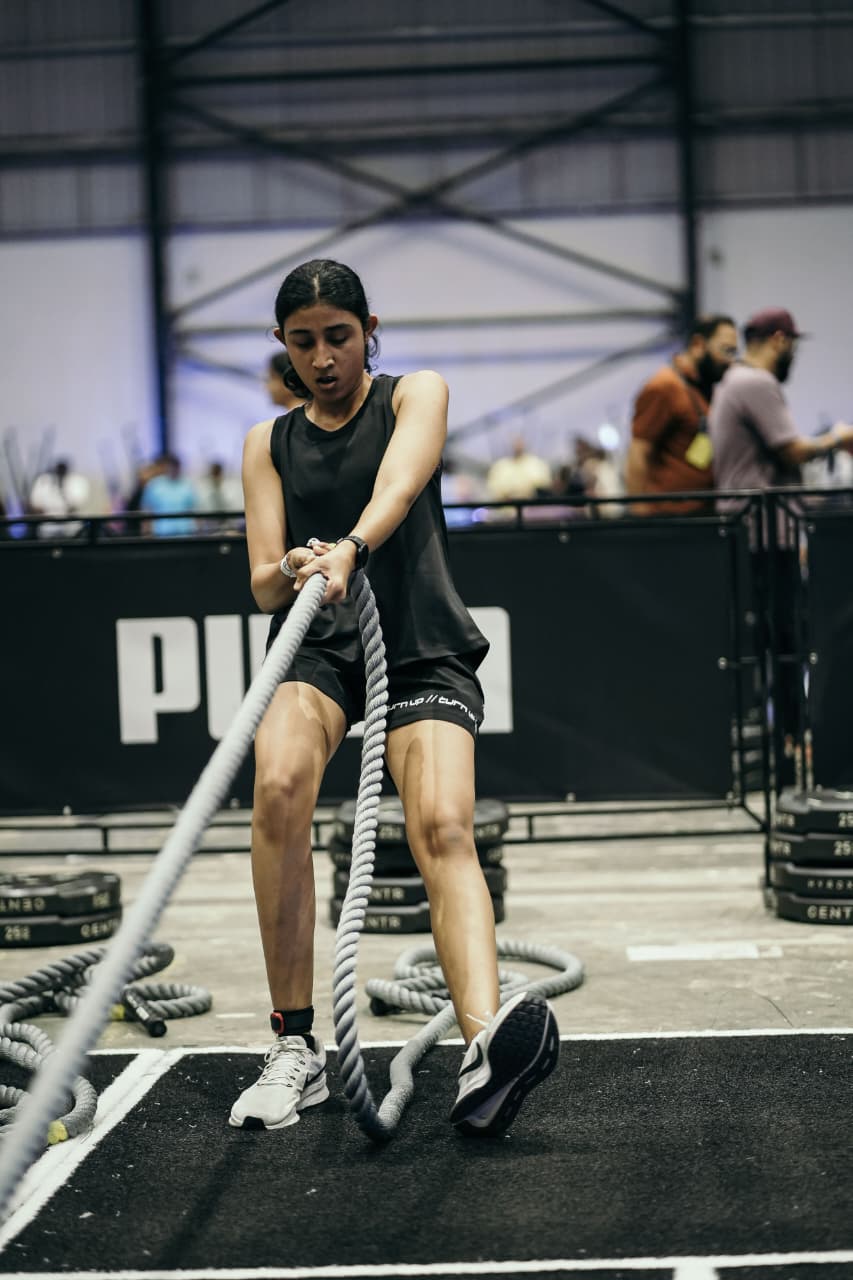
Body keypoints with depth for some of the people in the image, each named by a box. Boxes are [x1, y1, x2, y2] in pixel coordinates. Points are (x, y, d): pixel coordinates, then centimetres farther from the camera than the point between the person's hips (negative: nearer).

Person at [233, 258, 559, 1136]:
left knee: (444, 828, -27)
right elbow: (262, 584, 5)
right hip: (314, 648, 2)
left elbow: (398, 485, -15)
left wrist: (348, 549, -37)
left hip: (420, 649, -1)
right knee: (278, 786, -31)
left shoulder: (415, 396, 8)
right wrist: (291, 572, -20)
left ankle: (487, 1043, -47)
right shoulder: (269, 444, 16)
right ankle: (296, 1049, -24)